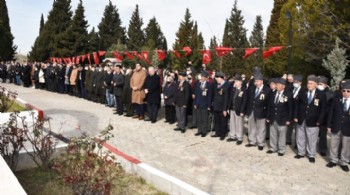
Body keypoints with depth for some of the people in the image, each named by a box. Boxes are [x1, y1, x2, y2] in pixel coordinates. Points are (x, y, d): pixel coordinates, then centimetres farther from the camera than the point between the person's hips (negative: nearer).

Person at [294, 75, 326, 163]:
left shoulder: (321, 95, -6)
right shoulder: (302, 93, 1)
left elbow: (323, 109, -5)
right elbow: (297, 105, 6)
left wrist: (319, 121, -9)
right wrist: (295, 116, 0)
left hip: (313, 122, -3)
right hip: (301, 120, 3)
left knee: (312, 139, 8)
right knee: (300, 138, 14)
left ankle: (311, 155, 24)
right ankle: (301, 153, 30)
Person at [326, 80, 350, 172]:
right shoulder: (336, 99, -3)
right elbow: (331, 112, -1)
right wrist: (329, 125, -3)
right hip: (336, 127, 1)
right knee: (334, 145, 13)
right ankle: (333, 160, 29)